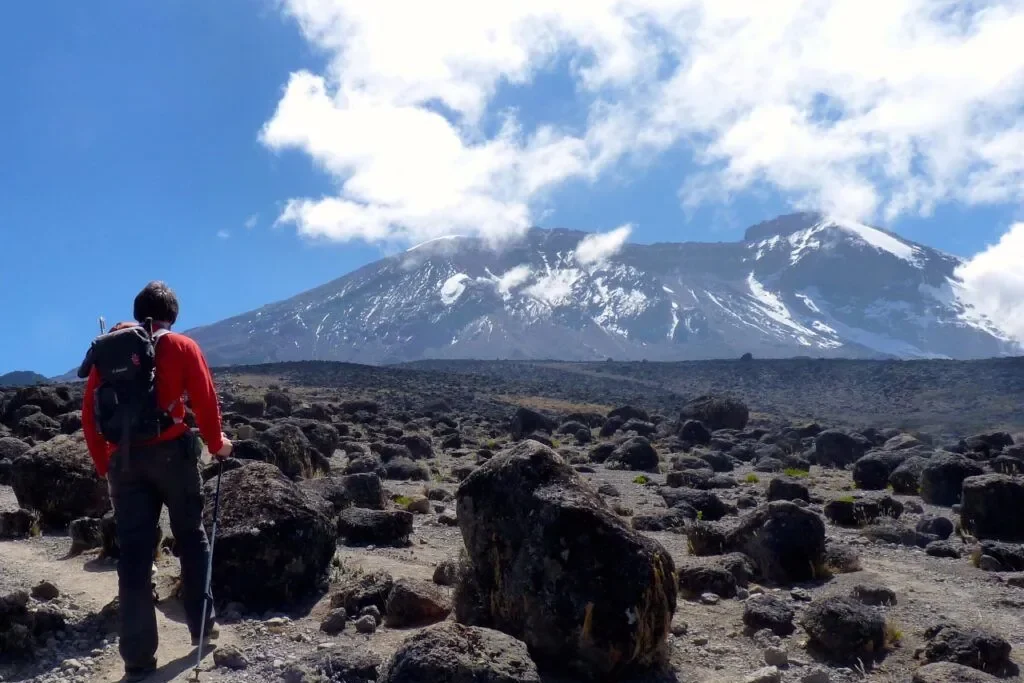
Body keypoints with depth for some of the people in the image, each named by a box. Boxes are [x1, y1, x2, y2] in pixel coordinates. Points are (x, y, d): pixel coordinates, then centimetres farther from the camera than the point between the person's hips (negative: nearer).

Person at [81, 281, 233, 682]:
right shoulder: (181, 347, 2)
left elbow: (89, 414, 8)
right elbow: (205, 400, -4)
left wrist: (104, 465, 16)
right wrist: (216, 444, 12)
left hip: (124, 460, 2)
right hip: (171, 452, -2)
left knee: (133, 555, 3)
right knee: (191, 538, 16)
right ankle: (202, 626, 21)